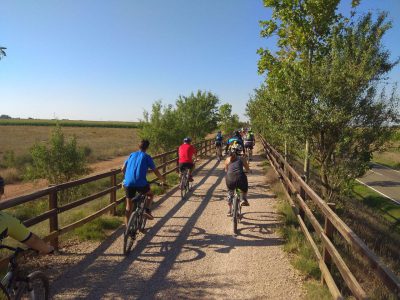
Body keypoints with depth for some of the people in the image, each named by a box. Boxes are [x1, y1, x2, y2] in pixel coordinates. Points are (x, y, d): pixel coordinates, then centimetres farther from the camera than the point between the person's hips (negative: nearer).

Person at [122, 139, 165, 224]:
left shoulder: (132, 155, 18)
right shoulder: (147, 157, 6)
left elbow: (123, 169, 21)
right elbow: (155, 171, 5)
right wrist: (163, 180, 20)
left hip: (128, 183, 4)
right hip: (140, 183, -3)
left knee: (129, 204, 17)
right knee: (150, 194, 25)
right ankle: (147, 210, 4)